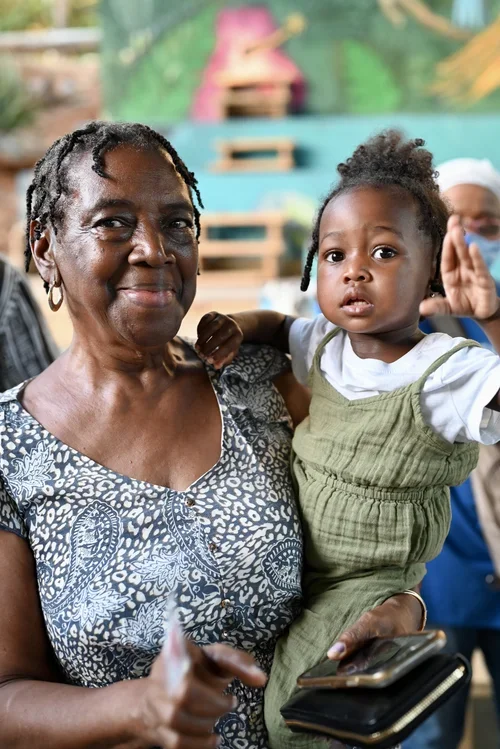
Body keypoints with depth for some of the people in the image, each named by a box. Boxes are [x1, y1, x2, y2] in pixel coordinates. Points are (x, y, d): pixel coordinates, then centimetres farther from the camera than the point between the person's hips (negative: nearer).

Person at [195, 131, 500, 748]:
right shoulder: (325, 346, -2)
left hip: (372, 584, -6)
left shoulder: (447, 371, -21)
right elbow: (277, 324, 18)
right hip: (297, 567, 6)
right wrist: (235, 327, -3)